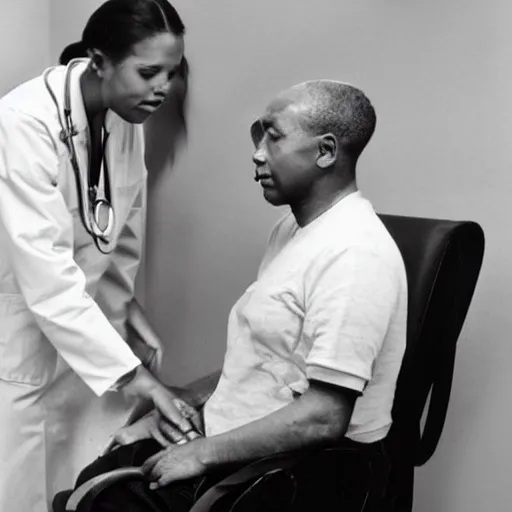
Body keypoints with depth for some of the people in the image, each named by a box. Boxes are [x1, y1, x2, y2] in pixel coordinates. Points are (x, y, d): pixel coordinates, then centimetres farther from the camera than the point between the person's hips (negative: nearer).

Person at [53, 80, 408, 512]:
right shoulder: (295, 228, 11)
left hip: (300, 475, -8)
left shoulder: (353, 255, -21)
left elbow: (323, 419, -24)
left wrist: (205, 452, -16)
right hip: (245, 445, 9)